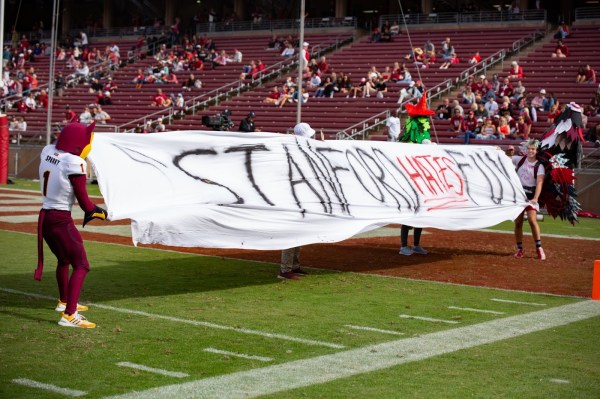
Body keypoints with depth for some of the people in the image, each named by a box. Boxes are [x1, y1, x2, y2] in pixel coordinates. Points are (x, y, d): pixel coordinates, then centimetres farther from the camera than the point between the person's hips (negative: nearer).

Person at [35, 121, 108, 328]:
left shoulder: (47, 151, -2)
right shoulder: (74, 163, -20)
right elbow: (83, 201, -14)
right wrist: (97, 211, 5)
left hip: (45, 216, 8)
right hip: (61, 220, -8)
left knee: (64, 259, 28)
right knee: (81, 266, -3)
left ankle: (64, 302, 47)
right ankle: (68, 315, -13)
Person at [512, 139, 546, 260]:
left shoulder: (539, 166, -6)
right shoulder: (520, 160, 5)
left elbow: (539, 183, -17)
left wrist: (535, 198, -30)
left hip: (530, 195, -3)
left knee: (532, 220, -19)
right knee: (518, 223, 3)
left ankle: (539, 248, -10)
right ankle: (520, 249, 14)